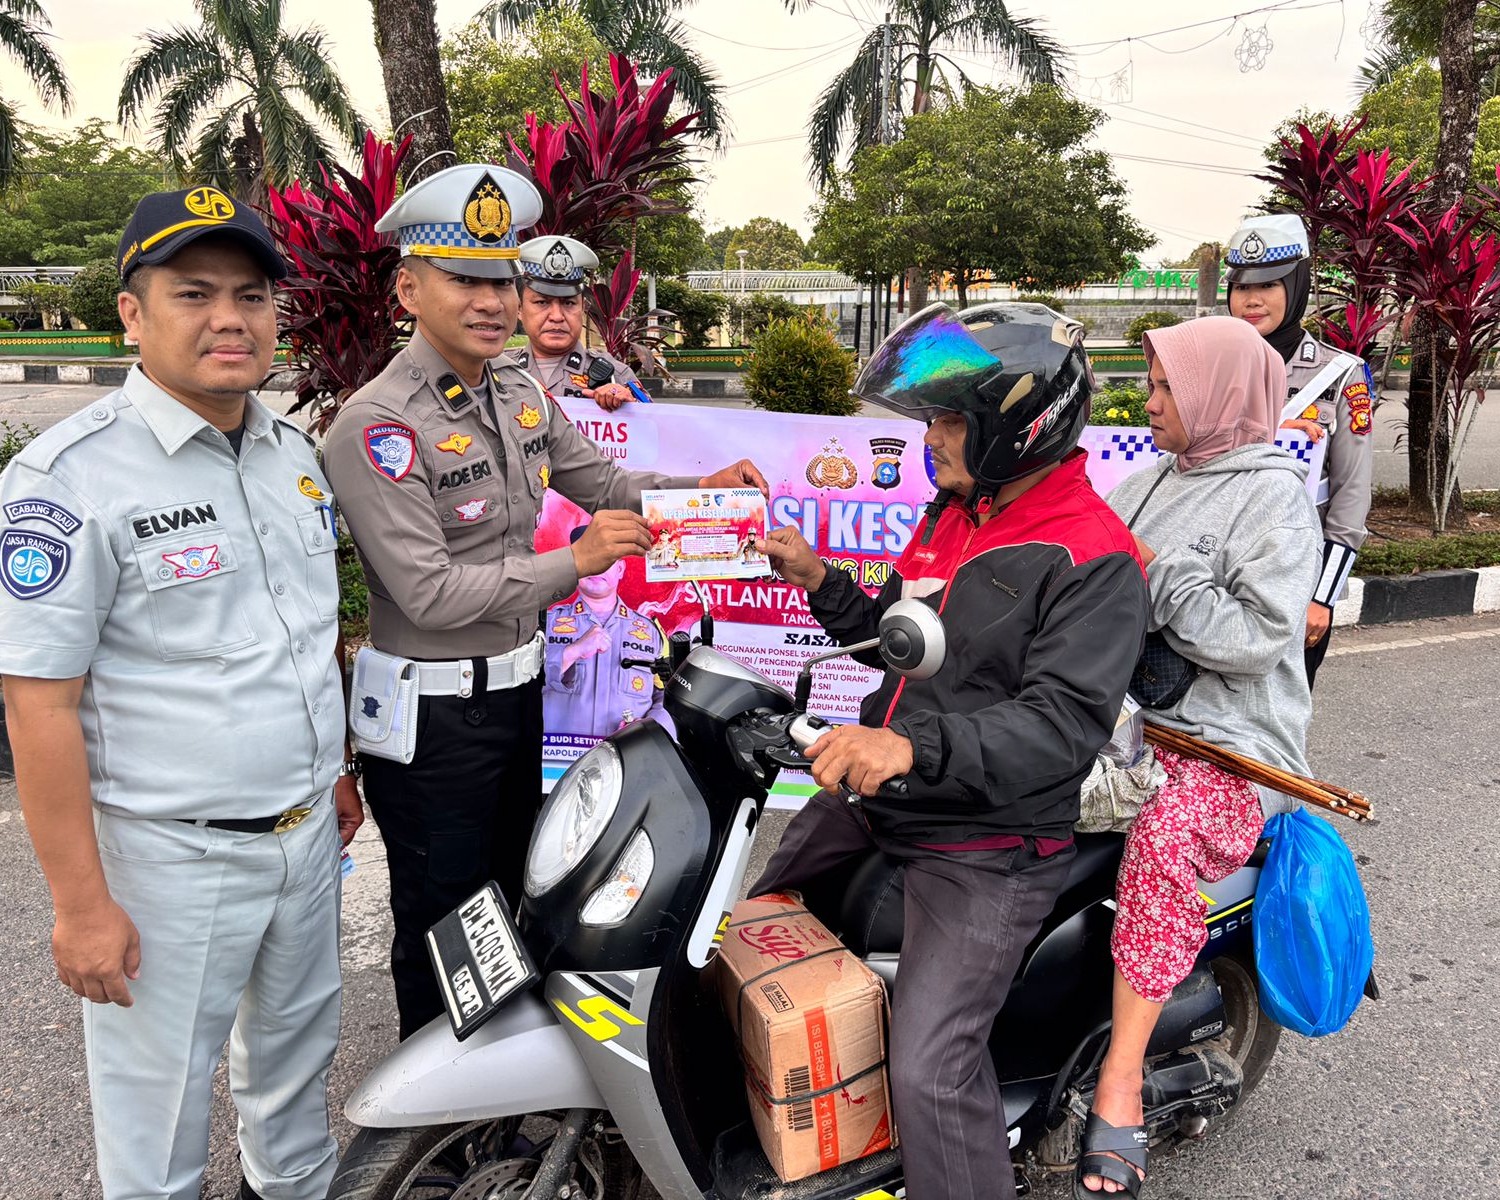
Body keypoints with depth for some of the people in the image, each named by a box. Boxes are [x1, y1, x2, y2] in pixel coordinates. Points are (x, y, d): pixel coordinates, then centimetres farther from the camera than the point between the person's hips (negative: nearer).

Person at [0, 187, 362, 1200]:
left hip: (308, 833, 7)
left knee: (299, 1050, 26)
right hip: (170, 857, -6)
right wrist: (81, 903, -17)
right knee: (160, 1103, 12)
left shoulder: (296, 451, 4)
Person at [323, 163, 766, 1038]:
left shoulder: (519, 390, 3)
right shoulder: (377, 424, -22)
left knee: (508, 897, 26)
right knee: (440, 925, 11)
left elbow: (600, 480, 11)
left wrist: (708, 489, -3)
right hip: (432, 711, -8)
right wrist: (572, 563, -26)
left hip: (517, 686, 8)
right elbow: (429, 594, -26)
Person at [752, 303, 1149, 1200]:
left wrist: (916, 747, -41)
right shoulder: (954, 513, 10)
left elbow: (1065, 722, -28)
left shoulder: (1092, 560, -18)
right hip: (872, 798, 9)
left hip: (988, 843, -9)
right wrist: (822, 583, 4)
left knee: (932, 1073, -18)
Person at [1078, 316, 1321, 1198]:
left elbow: (1258, 638, -14)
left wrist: (1154, 571, -15)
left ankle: (1120, 1091, -23)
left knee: (1164, 833, -35)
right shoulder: (1152, 485, 18)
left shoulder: (1273, 495, -4)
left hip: (1230, 743, -7)